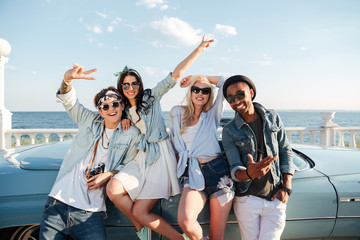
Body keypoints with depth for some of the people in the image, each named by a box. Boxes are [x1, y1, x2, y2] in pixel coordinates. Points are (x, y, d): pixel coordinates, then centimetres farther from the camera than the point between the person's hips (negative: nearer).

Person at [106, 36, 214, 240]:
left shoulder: (152, 96, 1)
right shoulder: (125, 109, 15)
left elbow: (176, 74, -5)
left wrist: (199, 49, -8)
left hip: (161, 156, -5)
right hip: (142, 158, 5)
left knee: (139, 212, -12)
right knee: (113, 189, -21)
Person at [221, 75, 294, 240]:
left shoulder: (273, 118, 4)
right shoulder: (229, 131, -3)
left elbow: (286, 152, 8)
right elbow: (235, 170, -9)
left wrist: (286, 187, -1)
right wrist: (249, 173, -33)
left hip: (275, 199, 1)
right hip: (246, 200, -1)